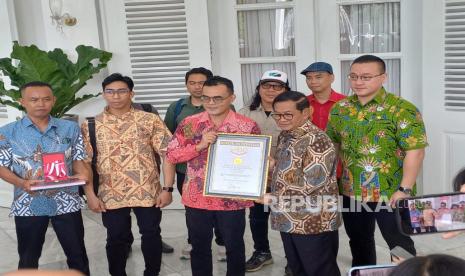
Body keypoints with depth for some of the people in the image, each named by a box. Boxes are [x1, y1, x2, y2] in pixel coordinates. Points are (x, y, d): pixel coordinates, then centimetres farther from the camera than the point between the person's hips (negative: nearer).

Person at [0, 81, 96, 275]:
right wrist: (22, 183, -20)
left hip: (66, 203, 1)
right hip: (28, 205, 0)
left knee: (77, 254, 11)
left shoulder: (70, 128, 1)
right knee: (28, 258, 16)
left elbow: (78, 161, 3)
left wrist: (90, 194, -14)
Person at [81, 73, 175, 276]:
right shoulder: (91, 125, 2)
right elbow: (85, 162, 3)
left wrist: (167, 188, -10)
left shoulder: (150, 120, -2)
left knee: (151, 236, 10)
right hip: (111, 195, 1)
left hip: (147, 192, -1)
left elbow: (167, 153, -4)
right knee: (116, 239, 12)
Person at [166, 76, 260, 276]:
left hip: (232, 198, -2)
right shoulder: (189, 123, -1)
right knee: (199, 247, 16)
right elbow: (171, 155, -3)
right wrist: (200, 145, -17)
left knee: (234, 246, 14)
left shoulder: (248, 126, -6)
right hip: (197, 197, 2)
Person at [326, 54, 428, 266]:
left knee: (400, 245, 10)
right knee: (358, 243, 21)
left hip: (390, 194, -5)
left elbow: (415, 151, -16)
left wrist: (404, 190, -21)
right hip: (350, 192, 5)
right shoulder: (340, 109, 4)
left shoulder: (402, 109, -12)